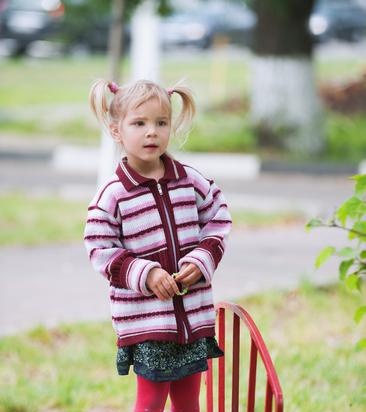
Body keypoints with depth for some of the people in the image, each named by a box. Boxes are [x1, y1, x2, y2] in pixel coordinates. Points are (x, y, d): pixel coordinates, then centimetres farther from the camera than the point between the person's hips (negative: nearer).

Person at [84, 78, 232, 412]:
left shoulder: (191, 181, 2)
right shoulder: (112, 196, -9)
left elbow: (218, 219, 11)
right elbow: (101, 250, -8)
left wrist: (202, 261, -5)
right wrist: (144, 274, -19)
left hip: (194, 315, 4)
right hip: (144, 319, -4)